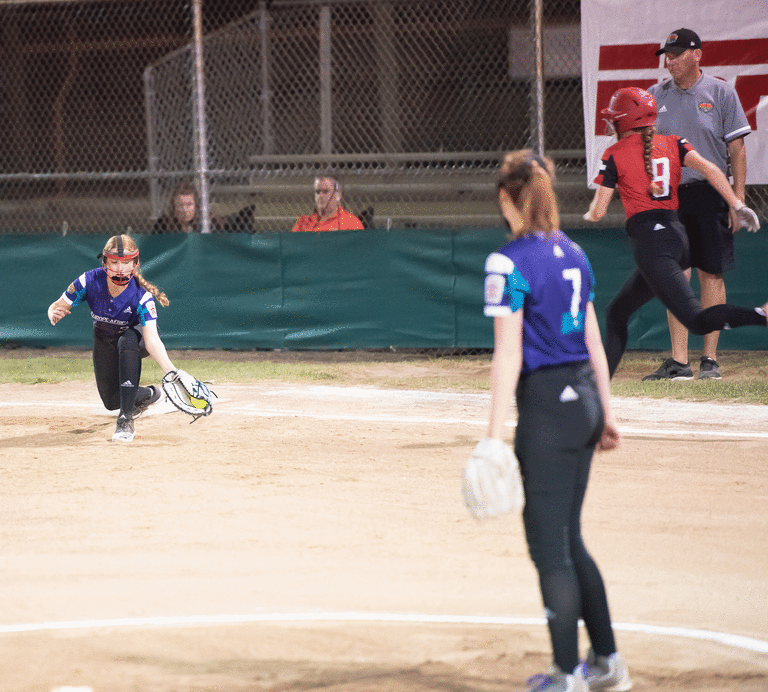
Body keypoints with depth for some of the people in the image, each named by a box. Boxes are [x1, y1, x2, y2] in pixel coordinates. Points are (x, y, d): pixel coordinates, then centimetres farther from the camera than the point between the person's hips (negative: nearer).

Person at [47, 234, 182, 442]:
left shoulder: (141, 296, -37)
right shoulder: (89, 282, -31)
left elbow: (151, 340, -46)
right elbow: (58, 306, -20)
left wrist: (170, 370, -63)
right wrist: (54, 314, -46)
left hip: (136, 336, -4)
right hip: (104, 338, 4)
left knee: (127, 341, -41)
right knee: (111, 401, 4)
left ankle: (126, 418, -35)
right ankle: (148, 394, 41)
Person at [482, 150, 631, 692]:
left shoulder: (510, 262, -13)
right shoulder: (574, 255, 10)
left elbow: (508, 354, -16)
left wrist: (496, 434, -16)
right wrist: (606, 414, 20)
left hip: (547, 403, -8)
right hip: (585, 397, 8)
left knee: (550, 545, 0)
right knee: (568, 540, 18)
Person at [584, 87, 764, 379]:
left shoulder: (615, 155, 1)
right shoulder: (672, 144, 15)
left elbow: (598, 212, 0)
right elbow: (708, 168, -2)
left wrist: (589, 215, 23)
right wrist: (738, 207, -5)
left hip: (648, 239, -8)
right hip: (677, 235, 8)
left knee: (697, 320, -19)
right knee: (617, 313, 21)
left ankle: (761, 314, -42)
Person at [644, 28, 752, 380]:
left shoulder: (720, 93, 0)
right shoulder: (655, 96, 9)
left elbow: (737, 149, -1)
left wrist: (738, 200, -7)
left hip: (709, 192, -3)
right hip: (668, 194, 3)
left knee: (711, 275, -1)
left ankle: (710, 358, 5)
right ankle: (679, 362, 0)